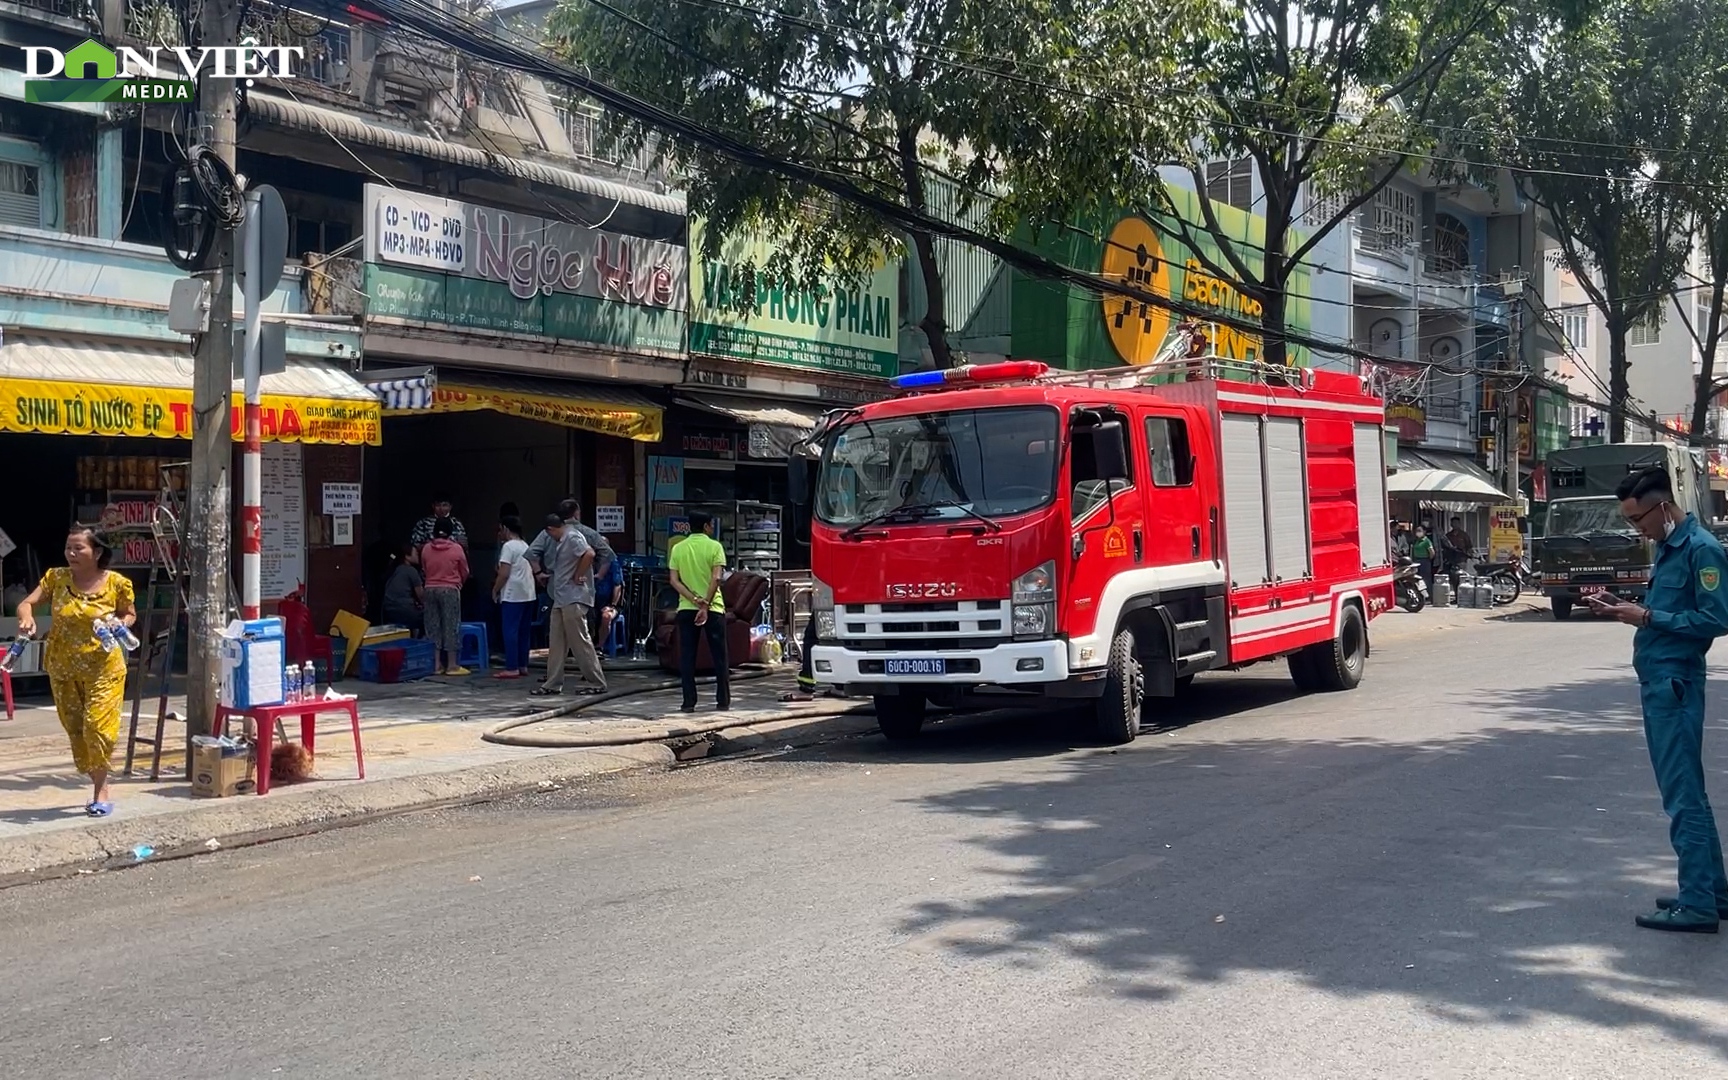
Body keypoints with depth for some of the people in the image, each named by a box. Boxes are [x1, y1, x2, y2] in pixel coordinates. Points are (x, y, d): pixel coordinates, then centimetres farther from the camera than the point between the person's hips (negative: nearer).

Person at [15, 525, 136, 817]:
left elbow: (130, 614, 5)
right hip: (62, 667, 4)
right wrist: (26, 618, -28)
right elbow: (27, 603, -5)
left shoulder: (117, 583, -9)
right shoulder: (57, 577, -3)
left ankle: (100, 790, 2)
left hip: (102, 666, -4)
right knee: (75, 730, 10)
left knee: (97, 726, -13)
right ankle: (100, 788, 24)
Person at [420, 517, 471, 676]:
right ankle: (452, 665, 0)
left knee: (433, 626, 8)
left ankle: (437, 664, 8)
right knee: (451, 625, 0)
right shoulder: (456, 549, -7)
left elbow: (424, 570, 9)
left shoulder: (426, 549, 0)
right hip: (450, 590, -3)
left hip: (430, 590, 3)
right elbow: (464, 572, 3)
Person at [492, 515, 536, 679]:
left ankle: (512, 668, -7)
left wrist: (495, 590, -5)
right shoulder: (525, 546, 15)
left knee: (510, 631, -6)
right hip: (528, 594, 9)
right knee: (524, 632, 12)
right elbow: (534, 569, 19)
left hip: (512, 596, -8)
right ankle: (522, 665, 16)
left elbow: (504, 574, -16)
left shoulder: (508, 546, -11)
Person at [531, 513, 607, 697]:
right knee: (557, 643, 9)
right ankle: (553, 684, 13)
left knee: (580, 642, -5)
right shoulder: (561, 541, 17)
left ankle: (597, 683, 2)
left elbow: (589, 554, -27)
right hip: (561, 598, 10)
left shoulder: (572, 537, -13)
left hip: (574, 599, -10)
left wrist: (577, 576, -19)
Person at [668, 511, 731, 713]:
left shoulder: (678, 548, 6)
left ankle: (689, 702, 2)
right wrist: (705, 604, -17)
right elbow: (716, 578, -16)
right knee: (719, 656, 6)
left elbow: (674, 580, -3)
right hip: (713, 608, -2)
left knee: (687, 657, 5)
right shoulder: (714, 547, -4)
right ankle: (723, 701, 8)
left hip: (686, 608, 2)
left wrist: (695, 600, -9)